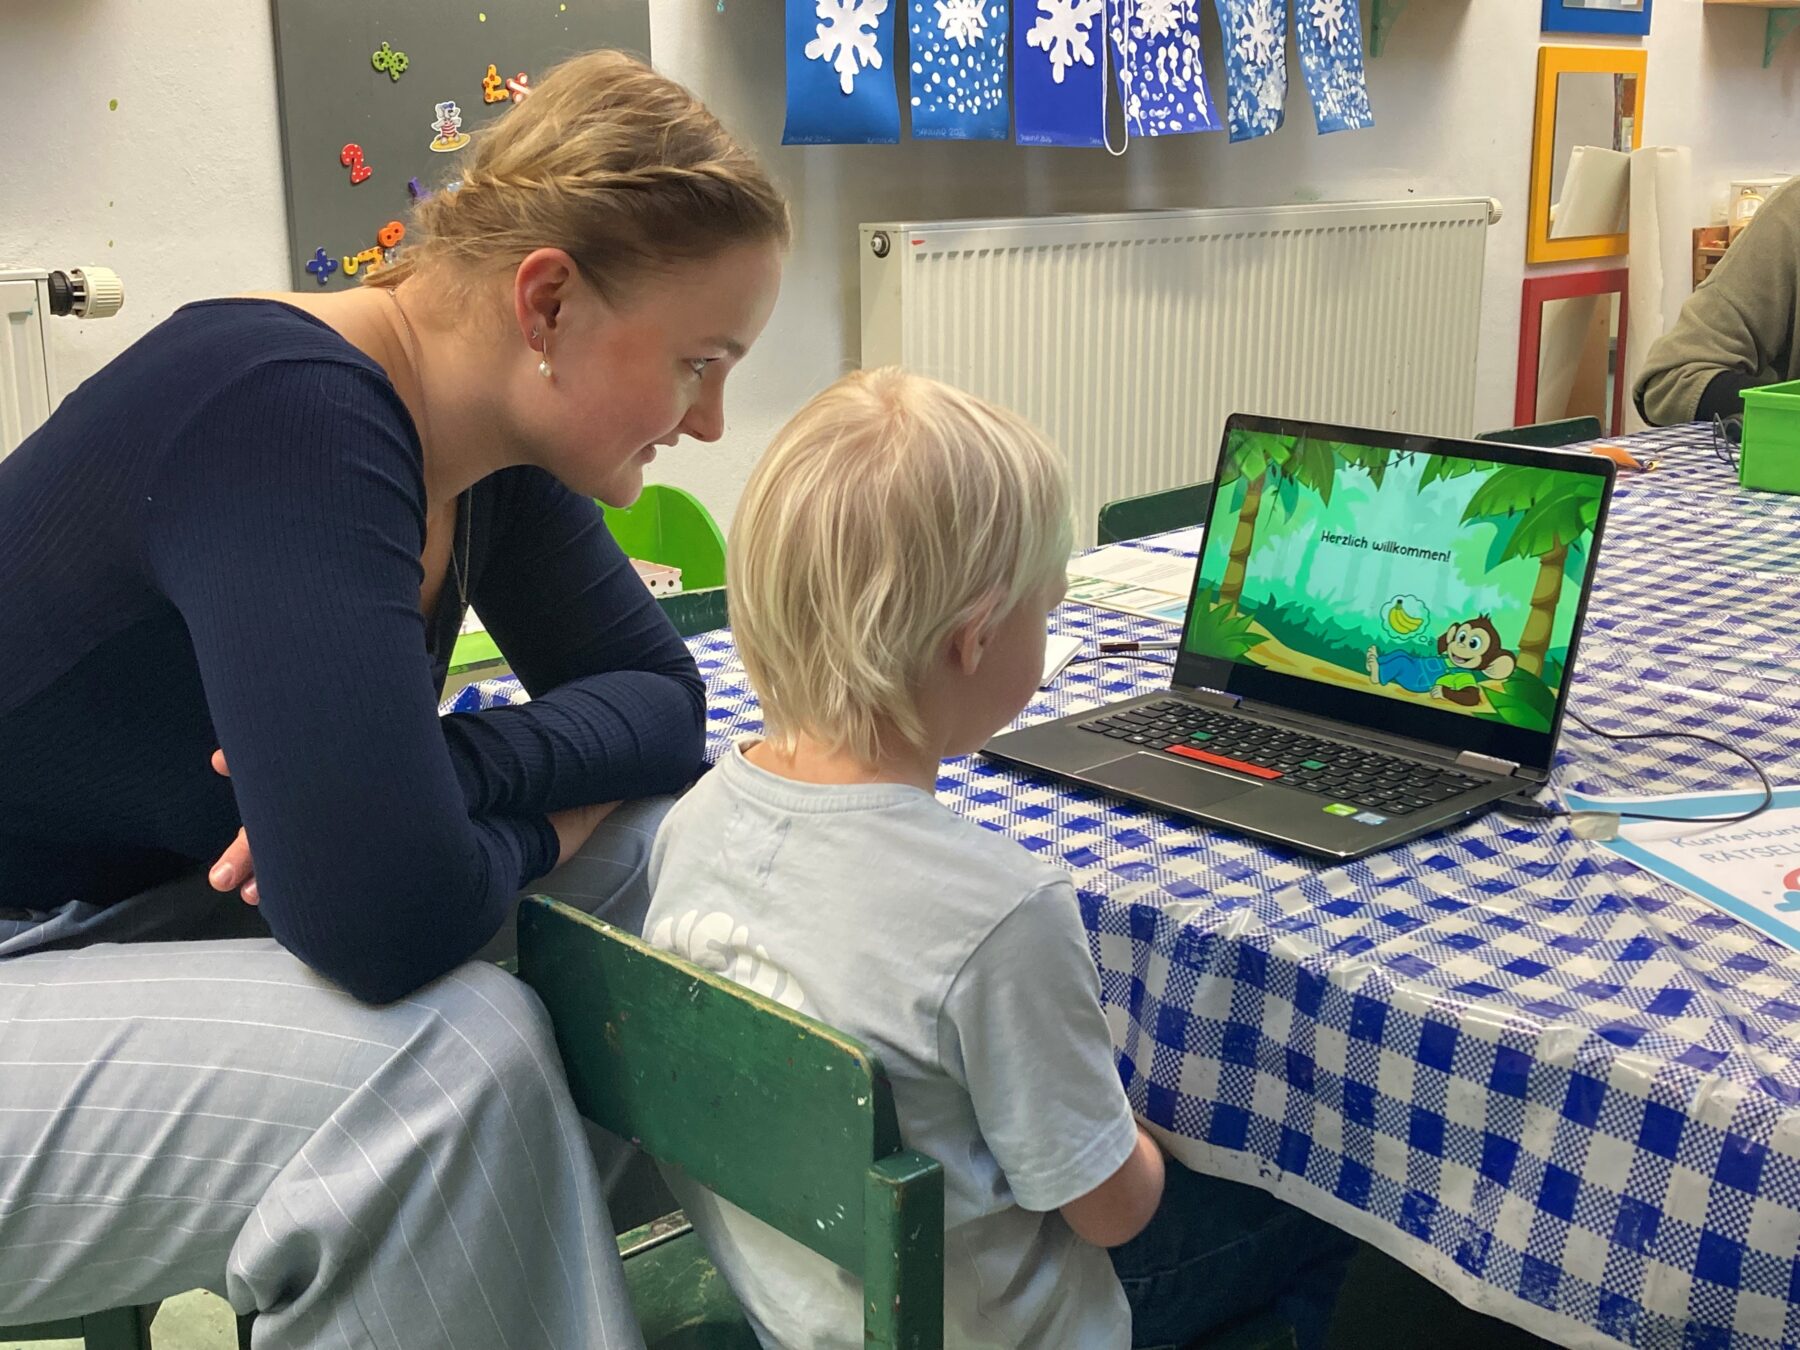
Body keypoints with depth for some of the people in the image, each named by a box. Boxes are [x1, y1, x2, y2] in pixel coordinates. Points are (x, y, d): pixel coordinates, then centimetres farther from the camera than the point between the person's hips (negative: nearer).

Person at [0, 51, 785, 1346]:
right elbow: (390, 917, -37)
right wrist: (545, 811, -15)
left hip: (177, 914, 9)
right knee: (451, 1052, -31)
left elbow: (659, 699, 3)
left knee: (666, 852, -3)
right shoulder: (288, 415, -29)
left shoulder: (486, 437, -3)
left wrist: (438, 768, -17)